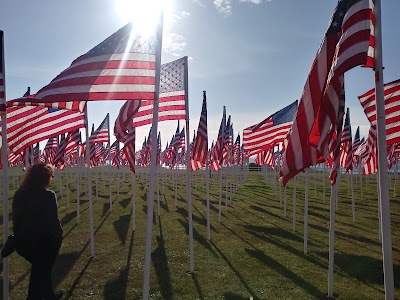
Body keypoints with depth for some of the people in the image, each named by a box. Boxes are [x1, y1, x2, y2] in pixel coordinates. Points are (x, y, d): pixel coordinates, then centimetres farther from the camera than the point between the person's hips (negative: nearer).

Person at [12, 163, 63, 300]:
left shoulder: (19, 194, 1)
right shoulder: (48, 195, -18)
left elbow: (16, 218, 8)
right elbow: (53, 220, -17)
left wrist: (21, 235, 19)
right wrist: (59, 235, -1)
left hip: (21, 241, 7)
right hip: (41, 242, -6)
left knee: (41, 266, 26)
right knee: (42, 269, 15)